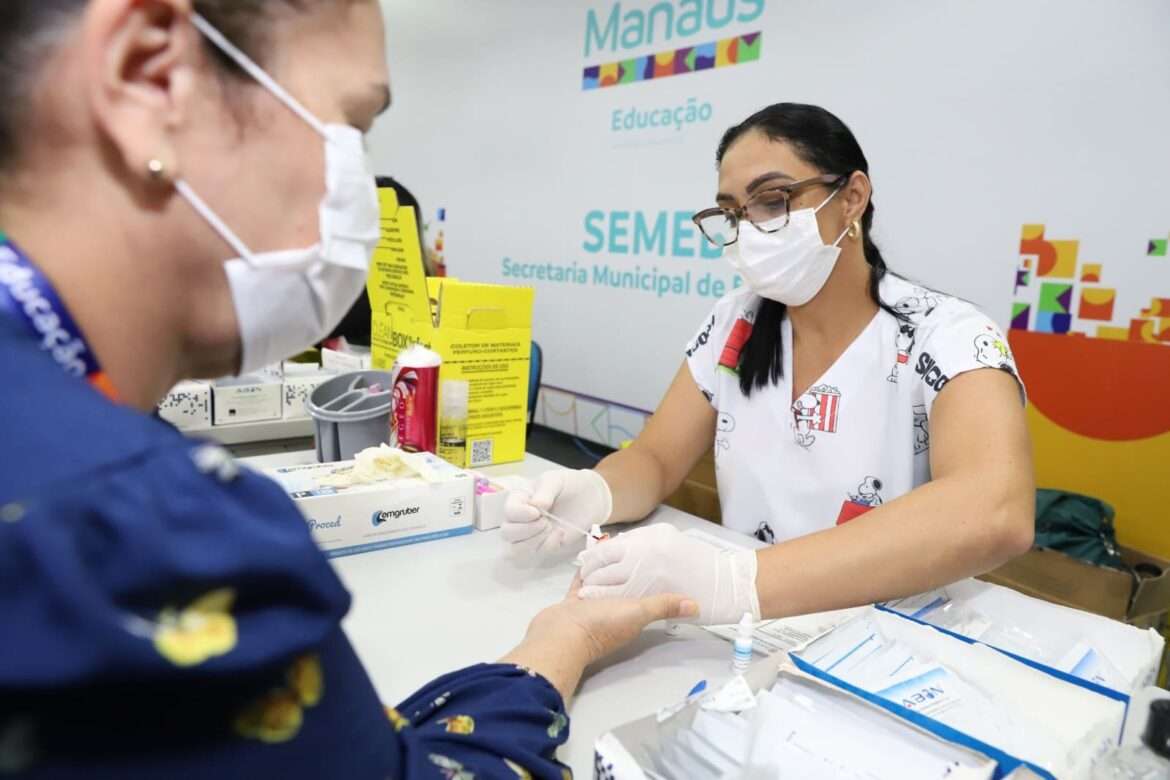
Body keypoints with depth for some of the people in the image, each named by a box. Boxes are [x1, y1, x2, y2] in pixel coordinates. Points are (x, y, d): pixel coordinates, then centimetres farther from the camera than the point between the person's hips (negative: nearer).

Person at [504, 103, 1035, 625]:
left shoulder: (944, 338, -14)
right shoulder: (735, 325, 1)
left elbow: (996, 516, -30)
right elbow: (655, 459, 2)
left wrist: (737, 581, -40)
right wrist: (592, 495, -21)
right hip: (746, 639, 3)